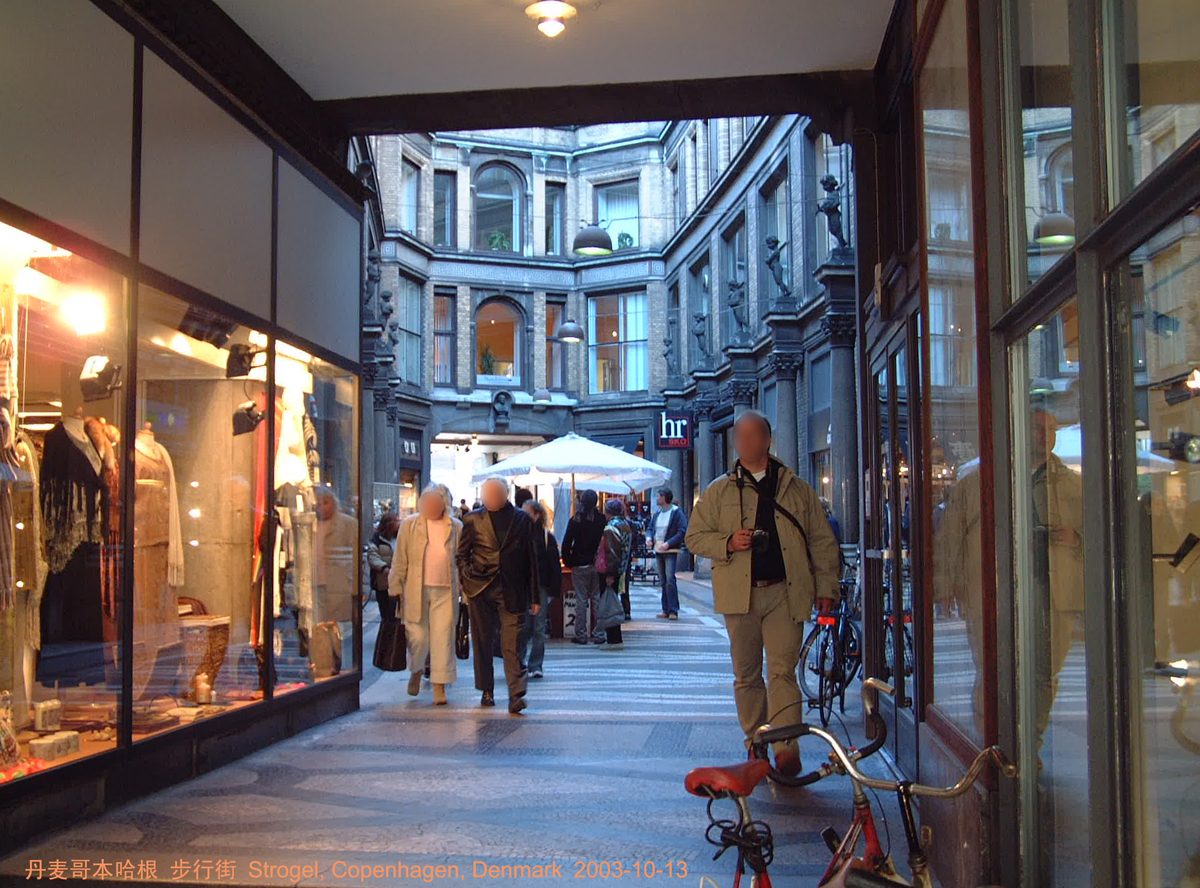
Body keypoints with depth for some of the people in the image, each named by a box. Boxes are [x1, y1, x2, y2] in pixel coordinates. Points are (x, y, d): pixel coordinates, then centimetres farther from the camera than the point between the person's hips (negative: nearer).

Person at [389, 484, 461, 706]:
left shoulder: (456, 527, 5)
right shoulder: (410, 524, 3)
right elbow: (400, 560, 4)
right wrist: (395, 588, 0)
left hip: (445, 590, 0)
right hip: (416, 590, 0)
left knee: (443, 638, -3)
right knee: (417, 636, 3)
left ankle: (439, 686, 5)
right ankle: (416, 671, 33)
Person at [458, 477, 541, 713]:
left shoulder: (522, 520, 5)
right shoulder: (474, 520, 6)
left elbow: (531, 560, 7)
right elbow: (461, 554, 13)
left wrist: (534, 597, 5)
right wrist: (467, 578, -2)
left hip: (512, 592, -2)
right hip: (480, 588, 2)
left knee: (512, 644, -10)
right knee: (482, 642, 10)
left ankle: (516, 695, -12)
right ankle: (487, 690, 25)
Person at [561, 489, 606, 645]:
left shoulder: (575, 520, -8)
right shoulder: (601, 520, -3)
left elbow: (566, 544, -8)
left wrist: (568, 562, 2)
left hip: (580, 566, -2)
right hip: (598, 565, 2)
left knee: (581, 600, 3)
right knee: (597, 599, 8)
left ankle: (581, 635, 5)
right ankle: (599, 634, 9)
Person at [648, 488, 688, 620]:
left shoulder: (676, 512, -6)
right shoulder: (657, 514, 15)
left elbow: (682, 531, -13)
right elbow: (651, 528, 20)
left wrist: (668, 543, -21)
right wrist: (649, 537, -3)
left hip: (671, 551, -7)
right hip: (658, 550, 7)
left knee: (670, 580, -15)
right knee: (663, 581, 8)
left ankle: (673, 610, -12)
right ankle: (666, 610, 13)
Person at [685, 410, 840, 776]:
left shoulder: (796, 489, 10)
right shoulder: (719, 491, 10)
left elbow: (822, 541, 12)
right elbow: (695, 536, 10)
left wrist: (826, 586, 5)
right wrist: (727, 544, -8)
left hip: (785, 594, -1)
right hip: (740, 595, 2)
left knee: (782, 671, -10)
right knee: (747, 674, 8)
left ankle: (787, 749, -13)